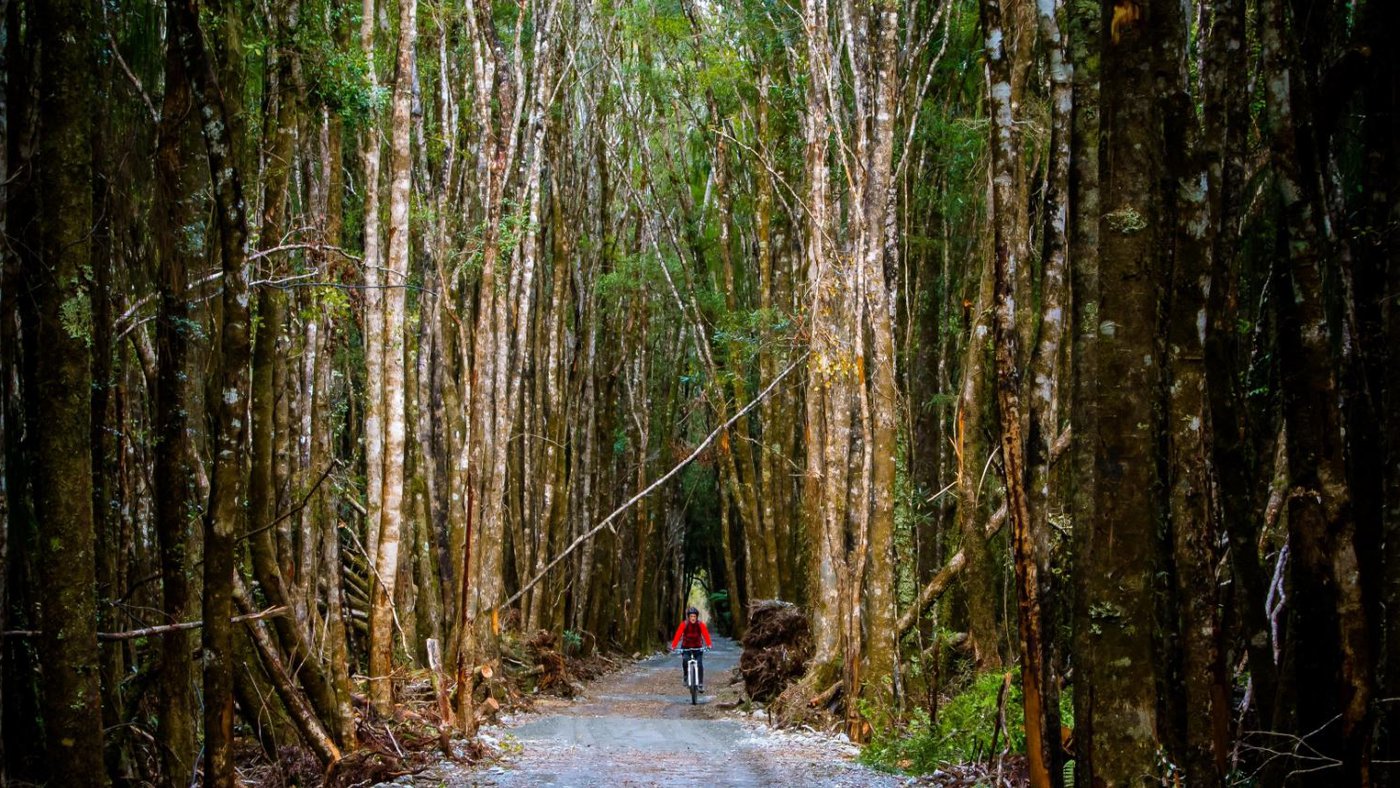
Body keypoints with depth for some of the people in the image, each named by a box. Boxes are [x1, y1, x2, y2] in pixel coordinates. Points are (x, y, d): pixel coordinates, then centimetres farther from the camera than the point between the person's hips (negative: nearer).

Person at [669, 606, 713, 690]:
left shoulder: (700, 624, -12)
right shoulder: (684, 624, -13)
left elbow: (706, 634, -22)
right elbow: (678, 635, -20)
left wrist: (709, 644, -38)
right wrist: (673, 646, -32)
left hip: (697, 647, 0)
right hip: (686, 647, 0)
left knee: (699, 664, -14)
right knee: (685, 660, -25)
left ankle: (701, 684, -6)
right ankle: (685, 676, 1)